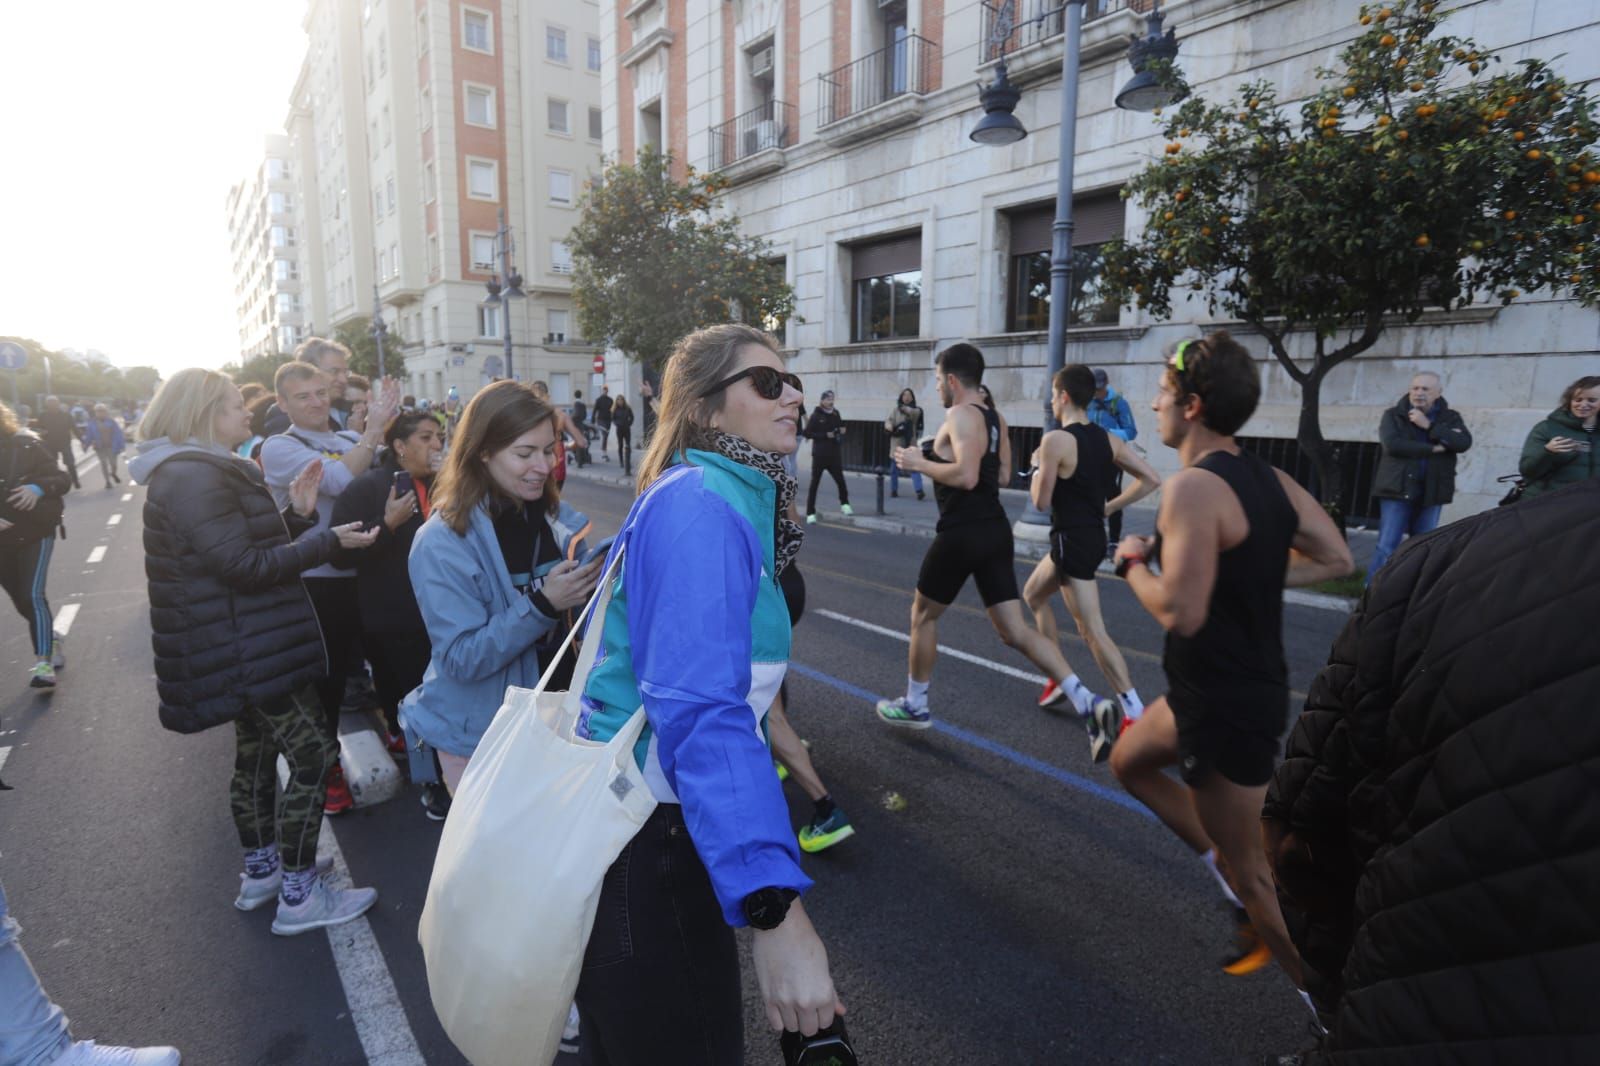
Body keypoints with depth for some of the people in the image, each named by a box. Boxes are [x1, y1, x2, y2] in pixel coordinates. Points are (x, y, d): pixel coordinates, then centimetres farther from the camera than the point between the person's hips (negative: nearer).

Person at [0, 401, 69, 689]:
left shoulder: (27, 445, -9)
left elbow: (62, 479, -7)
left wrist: (39, 487, -28)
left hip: (36, 534, -4)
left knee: (34, 596, -13)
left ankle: (43, 663, -13)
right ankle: (51, 639, 38)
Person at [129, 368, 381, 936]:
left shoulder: (204, 472, 15)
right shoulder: (194, 477, -19)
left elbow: (256, 550, 15)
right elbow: (246, 567, -24)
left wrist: (297, 513, 2)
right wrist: (327, 539, -18)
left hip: (246, 647, 11)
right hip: (249, 649, -11)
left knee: (257, 754, 20)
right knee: (313, 755, -7)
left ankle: (261, 871, 34)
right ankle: (299, 896, 3)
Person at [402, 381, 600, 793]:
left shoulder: (556, 515, -3)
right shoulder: (442, 543, -19)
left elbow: (579, 605, 3)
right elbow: (462, 659, -22)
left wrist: (597, 580, -18)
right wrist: (542, 604, -31)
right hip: (480, 735, -4)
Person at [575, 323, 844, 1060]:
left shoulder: (722, 498, 10)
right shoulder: (701, 507, -22)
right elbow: (700, 711, -33)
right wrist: (773, 907, -38)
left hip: (651, 821, 10)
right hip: (646, 844, -10)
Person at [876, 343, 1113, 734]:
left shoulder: (961, 415, -14)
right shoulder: (993, 417, 14)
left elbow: (965, 477, -27)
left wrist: (919, 463, -13)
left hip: (962, 534, -8)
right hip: (994, 529, 8)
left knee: (923, 615, 13)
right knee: (1014, 630, 7)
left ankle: (914, 706, 26)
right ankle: (1085, 701, -3)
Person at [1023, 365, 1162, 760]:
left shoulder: (1056, 440, -17)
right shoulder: (1109, 440, 4)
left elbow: (1041, 502, -14)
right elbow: (1151, 480, 2)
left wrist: (1037, 465, 2)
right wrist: (1108, 507, 8)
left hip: (1072, 542, -8)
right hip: (1093, 535, 8)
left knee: (1093, 631, 3)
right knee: (1033, 595, 21)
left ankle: (1134, 713, 7)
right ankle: (1060, 678, 22)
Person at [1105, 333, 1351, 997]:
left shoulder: (1192, 487, -24)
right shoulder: (1268, 479, 3)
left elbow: (1180, 612, -30)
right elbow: (1336, 560, 10)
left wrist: (1133, 563, -12)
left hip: (1225, 705, -9)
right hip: (1249, 685, 9)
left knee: (1248, 868, 7)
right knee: (1130, 761, 25)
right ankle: (1242, 894, 31)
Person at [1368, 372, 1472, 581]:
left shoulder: (1450, 417, 9)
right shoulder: (1394, 415, 2)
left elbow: (1464, 443, -9)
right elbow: (1392, 444, -15)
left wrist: (1429, 426, -14)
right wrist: (1433, 448, -14)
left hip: (1431, 493, 3)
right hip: (1398, 489, -3)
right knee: (1387, 546, -8)